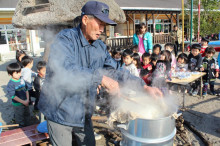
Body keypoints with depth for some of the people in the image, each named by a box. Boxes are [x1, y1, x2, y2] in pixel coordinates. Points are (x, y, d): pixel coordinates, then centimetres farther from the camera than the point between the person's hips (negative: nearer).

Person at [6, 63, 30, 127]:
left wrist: (27, 100, -6)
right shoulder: (11, 84, -22)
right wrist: (23, 102, -21)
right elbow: (13, 96, -22)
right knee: (20, 119, 12)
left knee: (27, 115, 23)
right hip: (18, 105, -6)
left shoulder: (22, 80, -4)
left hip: (25, 102, 6)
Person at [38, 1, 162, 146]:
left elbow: (117, 70, 7)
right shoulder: (65, 38, -16)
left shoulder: (100, 47, 3)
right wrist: (101, 78, -35)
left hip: (84, 115, 6)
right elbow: (65, 69, -33)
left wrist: (144, 87, -2)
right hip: (60, 113, -5)